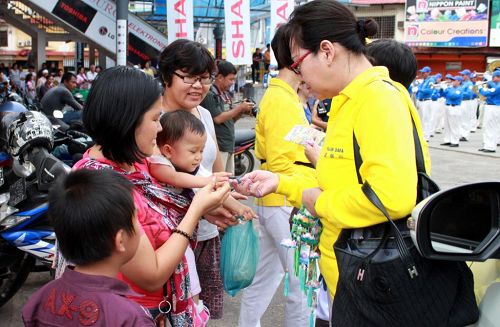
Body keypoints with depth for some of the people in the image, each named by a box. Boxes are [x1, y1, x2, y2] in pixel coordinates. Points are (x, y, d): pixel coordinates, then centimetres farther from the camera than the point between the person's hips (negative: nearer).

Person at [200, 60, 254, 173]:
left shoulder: (226, 95, 16)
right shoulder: (209, 95, -11)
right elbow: (218, 118, -18)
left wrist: (242, 111, 2)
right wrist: (239, 108, -12)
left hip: (230, 145, 9)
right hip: (218, 146, -9)